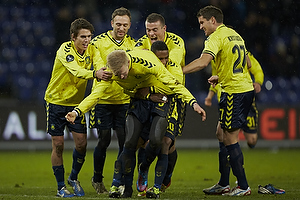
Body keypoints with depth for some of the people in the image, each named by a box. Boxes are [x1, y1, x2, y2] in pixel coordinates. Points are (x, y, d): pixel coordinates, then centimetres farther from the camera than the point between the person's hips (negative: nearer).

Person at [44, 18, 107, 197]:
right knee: (58, 145, -1)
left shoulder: (91, 50, -4)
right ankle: (61, 186, 11)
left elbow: (100, 64, -22)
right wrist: (94, 74, -57)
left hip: (76, 102, 4)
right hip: (56, 100, -4)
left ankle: (74, 178, 22)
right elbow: (75, 70, -38)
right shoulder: (65, 50, -21)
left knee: (82, 144, -2)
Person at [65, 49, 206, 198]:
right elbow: (96, 93, -16)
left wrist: (193, 102, -32)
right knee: (130, 143, -9)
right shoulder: (111, 71, -19)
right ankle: (116, 185, 2)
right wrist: (77, 112, -31)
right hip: (138, 101, 3)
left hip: (159, 98, -3)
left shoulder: (145, 61, -33)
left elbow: (172, 82, -27)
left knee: (155, 141, -21)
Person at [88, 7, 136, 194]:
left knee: (125, 140, -2)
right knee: (104, 140, -1)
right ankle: (97, 178, 19)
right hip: (103, 99, -3)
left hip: (124, 100, 3)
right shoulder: (99, 42, -6)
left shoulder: (133, 44, 6)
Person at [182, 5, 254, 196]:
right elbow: (247, 64, 23)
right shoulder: (235, 35, 17)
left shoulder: (216, 37, -11)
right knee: (221, 133, 14)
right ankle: (223, 184, 17)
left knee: (230, 138, -4)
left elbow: (203, 62, -26)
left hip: (234, 92, -9)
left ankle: (243, 186, -3)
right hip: (246, 88, 9)